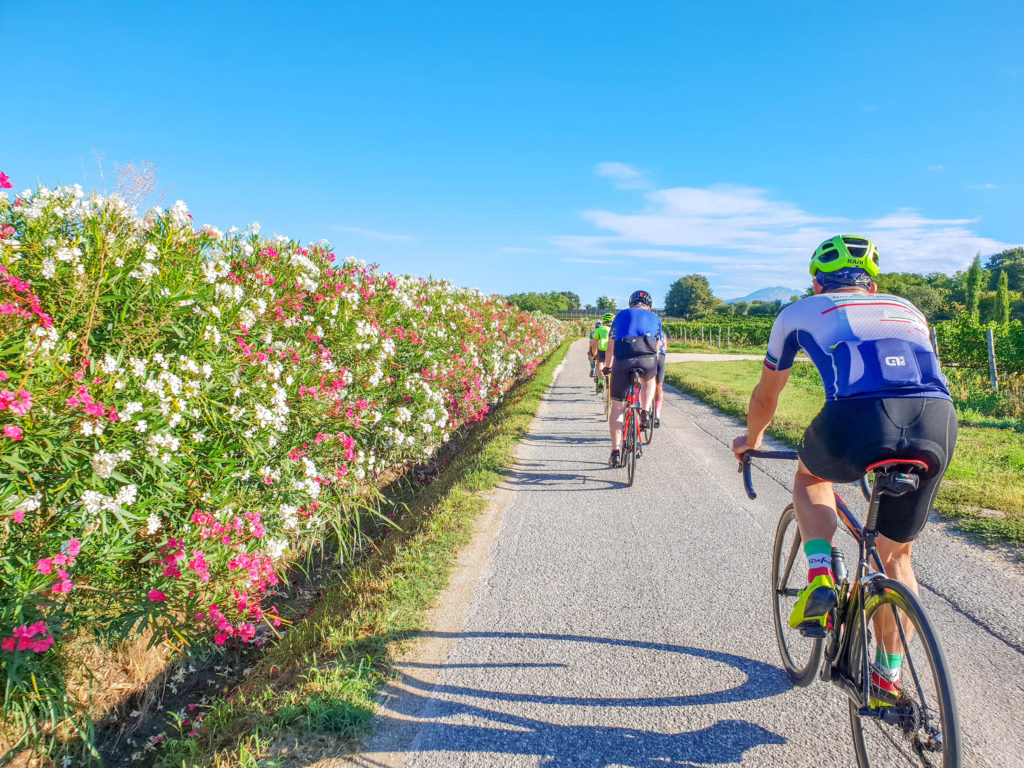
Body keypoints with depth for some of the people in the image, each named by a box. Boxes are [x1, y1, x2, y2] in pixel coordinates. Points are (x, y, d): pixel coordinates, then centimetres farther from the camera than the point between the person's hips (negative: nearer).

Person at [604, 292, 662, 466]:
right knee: (649, 381, 37)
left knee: (617, 408, 11)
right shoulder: (655, 318, 27)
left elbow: (611, 346, 34)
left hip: (623, 360, 0)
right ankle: (645, 412, 12)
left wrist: (608, 366, 49)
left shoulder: (621, 315, 28)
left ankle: (615, 452, 7)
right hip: (647, 360, 0)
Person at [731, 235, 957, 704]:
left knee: (810, 475, 33)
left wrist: (750, 440, 56)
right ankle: (888, 679, 33)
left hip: (856, 420, -3)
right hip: (938, 424, 4)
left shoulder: (801, 313, 26)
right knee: (896, 553, 26)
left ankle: (821, 582, 13)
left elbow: (766, 394, 37)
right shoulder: (907, 310, 35)